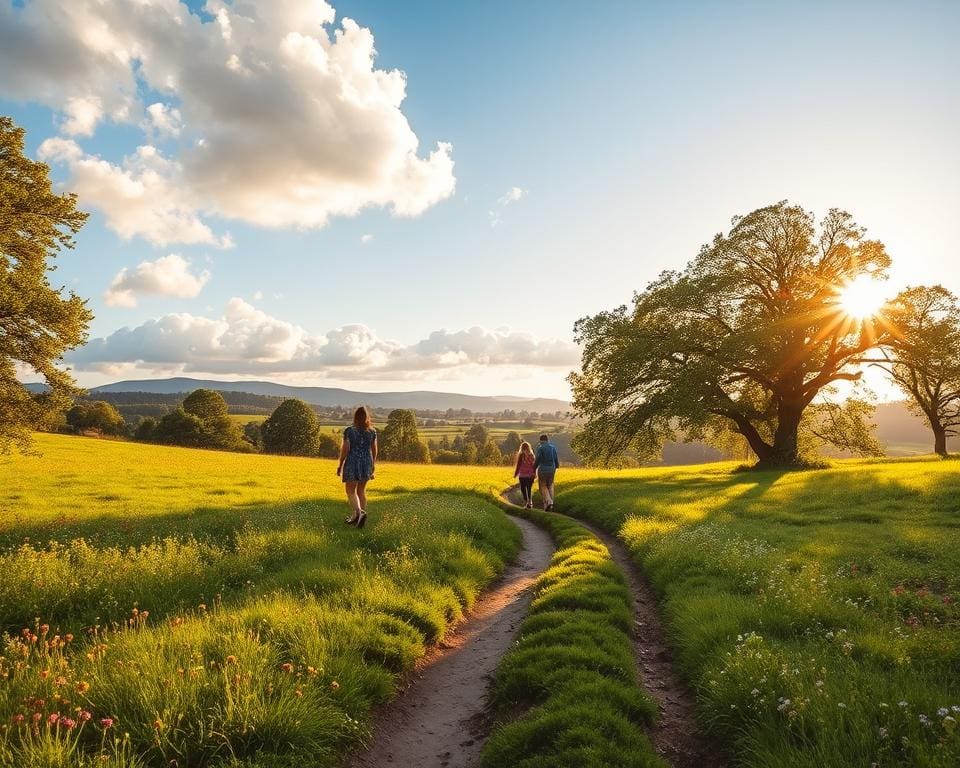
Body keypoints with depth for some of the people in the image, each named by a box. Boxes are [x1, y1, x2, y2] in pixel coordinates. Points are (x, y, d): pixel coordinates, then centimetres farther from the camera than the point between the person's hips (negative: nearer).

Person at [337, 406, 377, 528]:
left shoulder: (349, 431, -9)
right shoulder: (372, 431, 2)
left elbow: (345, 450, -10)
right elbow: (374, 451, 6)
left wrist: (340, 465, 0)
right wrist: (372, 466, 16)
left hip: (353, 463, -4)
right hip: (366, 464, 4)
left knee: (351, 491, 3)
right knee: (361, 491, 13)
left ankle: (359, 512, -20)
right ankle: (356, 517, 14)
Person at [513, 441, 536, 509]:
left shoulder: (521, 455, -9)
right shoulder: (531, 455, 2)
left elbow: (518, 465, -7)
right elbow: (534, 465, 6)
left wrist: (515, 474, 3)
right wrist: (534, 473, 17)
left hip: (523, 475, -3)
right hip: (531, 475, 3)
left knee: (523, 488, 10)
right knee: (529, 489, 14)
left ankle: (526, 501, -2)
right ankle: (530, 501, 3)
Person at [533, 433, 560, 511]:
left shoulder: (540, 448, -11)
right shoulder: (553, 447, 3)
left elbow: (537, 460, -12)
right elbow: (556, 458, 6)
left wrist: (534, 468, 3)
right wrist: (557, 466, 25)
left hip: (542, 470, -4)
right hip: (551, 469, 4)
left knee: (543, 487, 7)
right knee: (550, 486, 16)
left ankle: (549, 501, -14)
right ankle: (550, 504, 11)